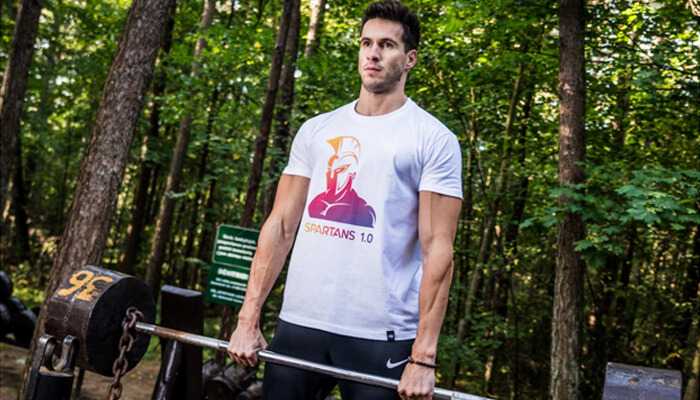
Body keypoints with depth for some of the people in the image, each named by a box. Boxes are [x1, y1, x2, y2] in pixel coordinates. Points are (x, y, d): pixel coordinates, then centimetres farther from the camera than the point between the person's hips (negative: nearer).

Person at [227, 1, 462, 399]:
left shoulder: (433, 139, -2)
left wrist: (424, 355, -14)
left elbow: (437, 248, -8)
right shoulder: (317, 130, 10)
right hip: (299, 322, 4)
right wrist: (249, 319, 3)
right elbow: (281, 226, 8)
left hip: (381, 334, -4)